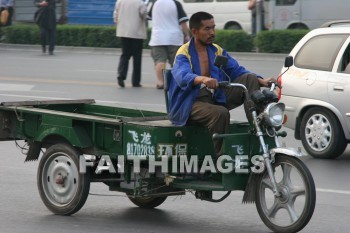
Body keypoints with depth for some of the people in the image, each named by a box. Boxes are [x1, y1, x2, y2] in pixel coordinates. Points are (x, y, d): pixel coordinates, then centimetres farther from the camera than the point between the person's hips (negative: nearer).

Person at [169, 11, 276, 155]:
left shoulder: (217, 51, 13)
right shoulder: (184, 53, -8)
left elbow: (237, 70, 6)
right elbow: (183, 76, -29)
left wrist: (261, 81, -12)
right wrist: (203, 79, -51)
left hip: (216, 98, 6)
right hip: (192, 102, -6)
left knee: (249, 78, -10)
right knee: (220, 113, -37)